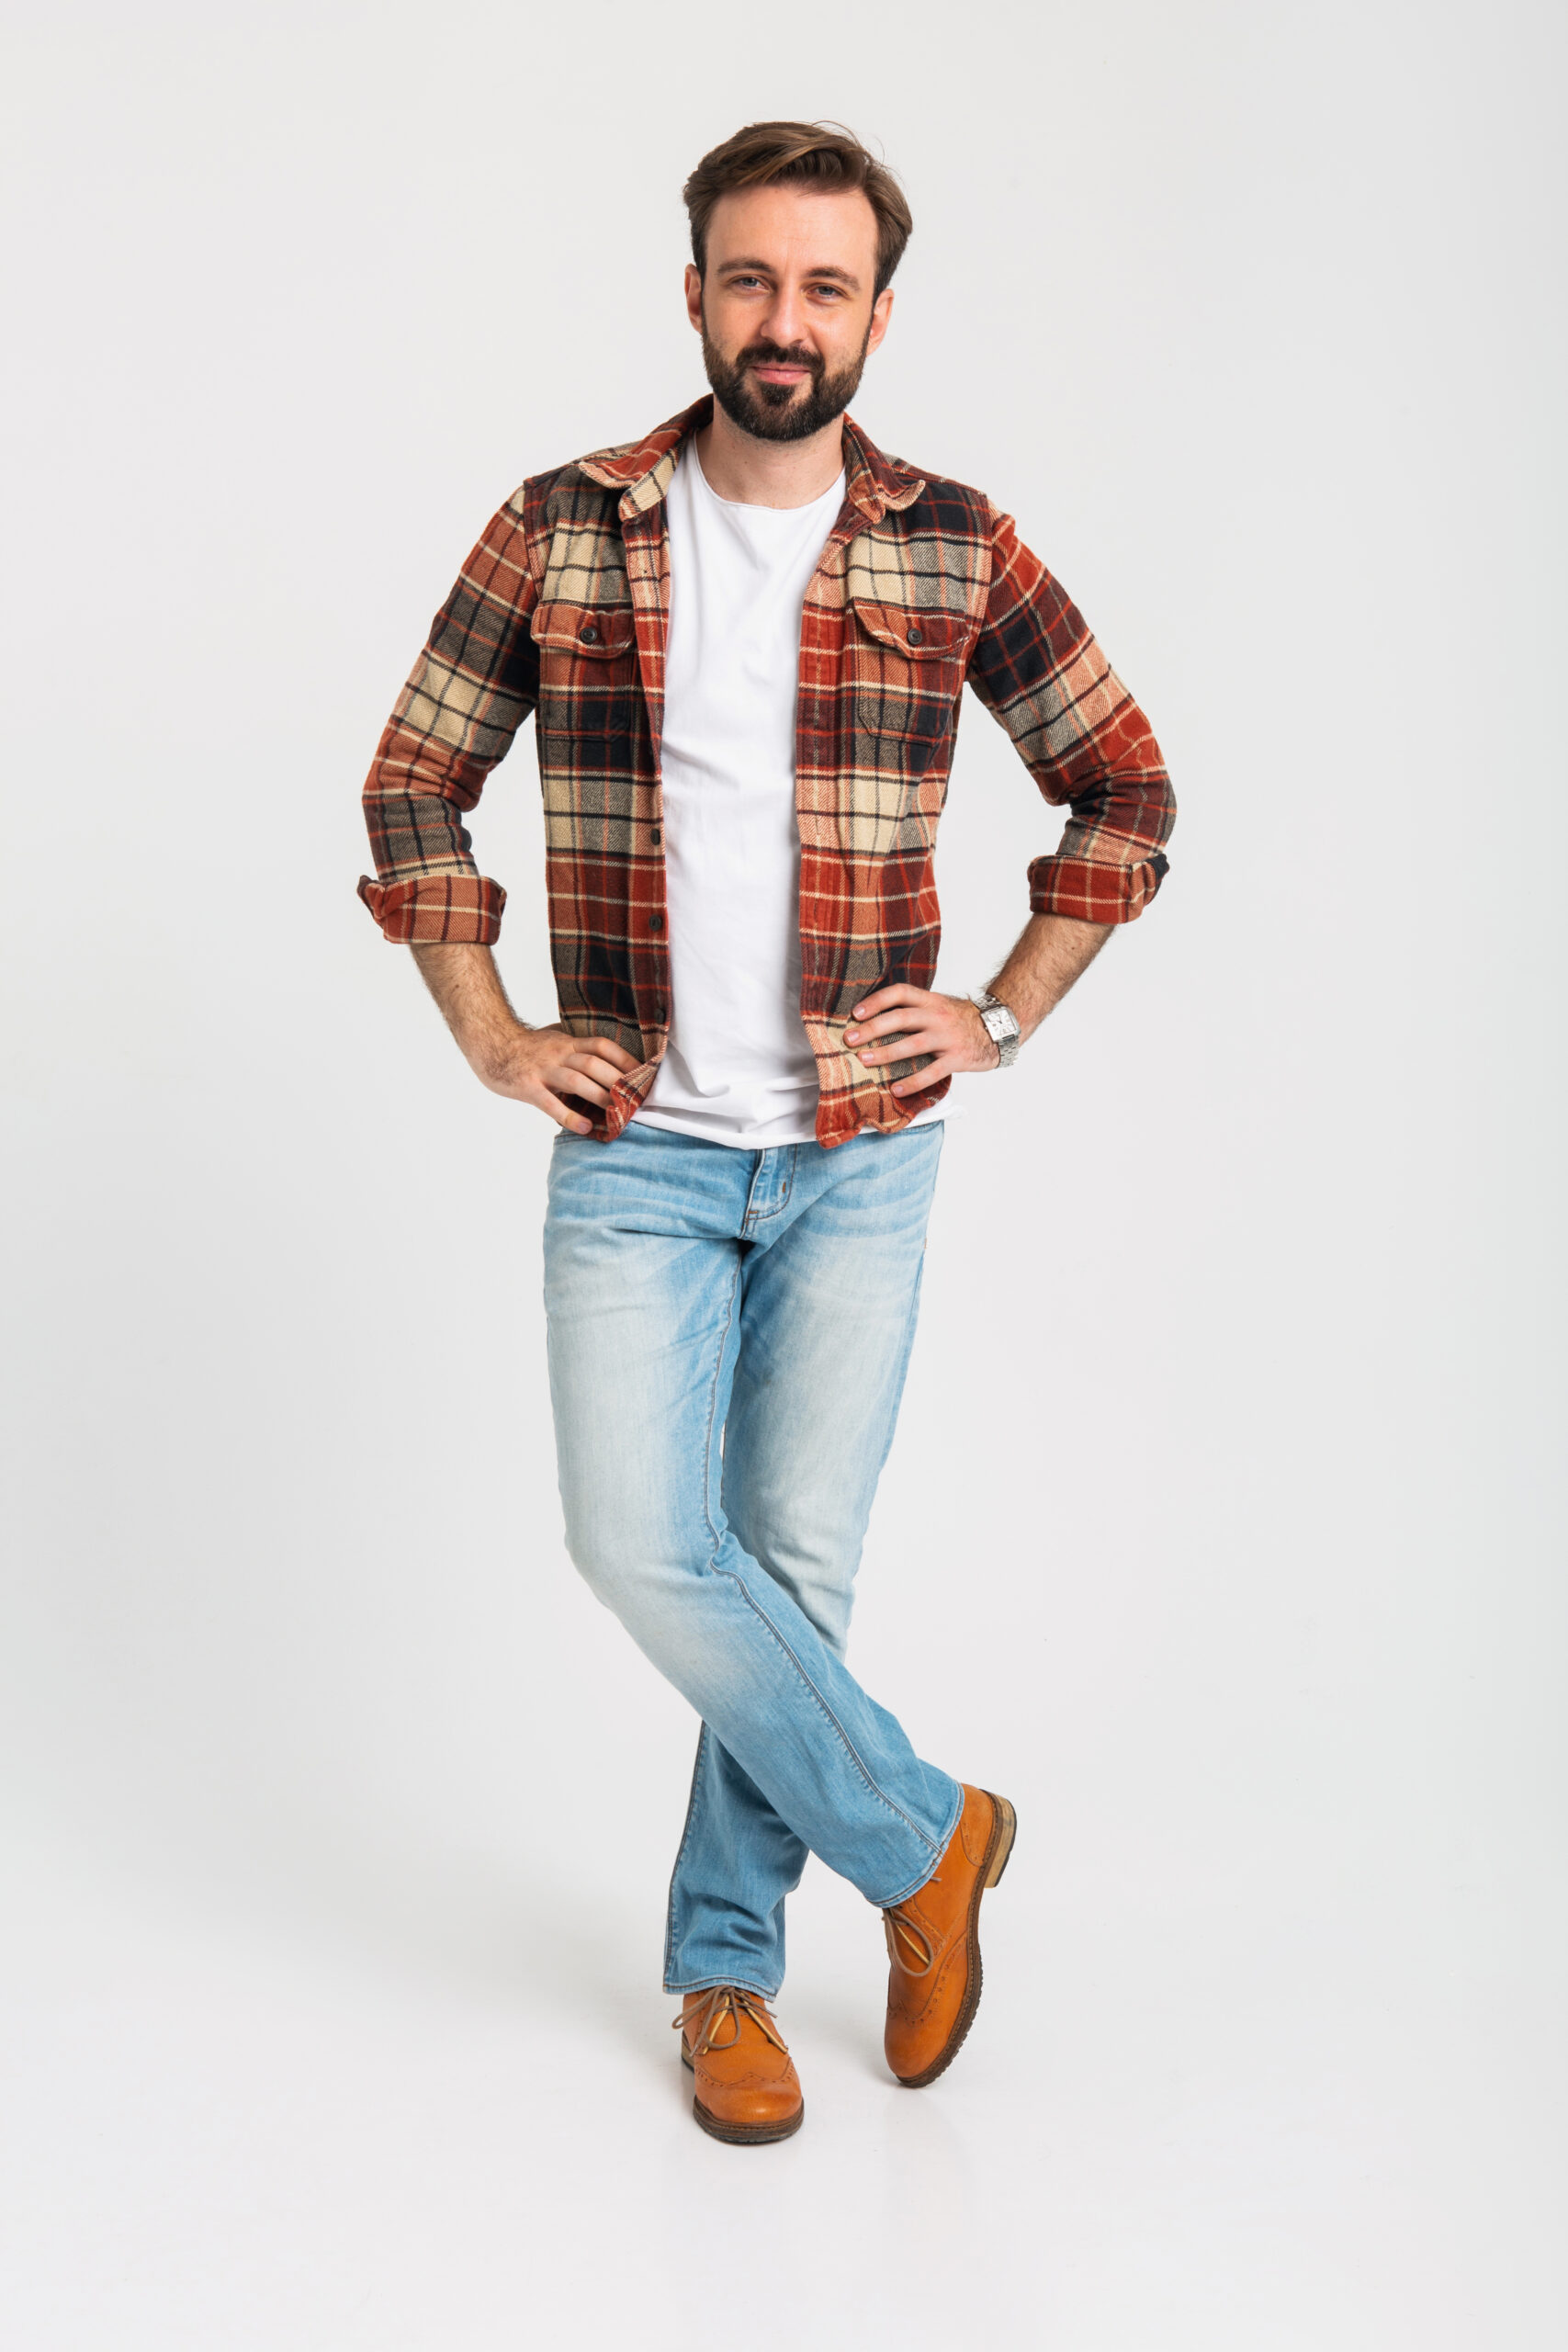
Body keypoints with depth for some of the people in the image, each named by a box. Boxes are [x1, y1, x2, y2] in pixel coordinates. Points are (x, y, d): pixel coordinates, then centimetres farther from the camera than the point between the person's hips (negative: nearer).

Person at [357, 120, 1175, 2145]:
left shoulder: (956, 553, 0)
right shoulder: (562, 533, 0)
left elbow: (1125, 790, 10)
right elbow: (415, 782, 9)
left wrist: (1004, 1015, 3)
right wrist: (487, 1033, 3)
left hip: (859, 1153, 0)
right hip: (636, 1147, 0)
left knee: (794, 1562, 3)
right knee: (641, 1545, -11)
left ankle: (726, 1963, 23)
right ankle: (921, 1837, 13)